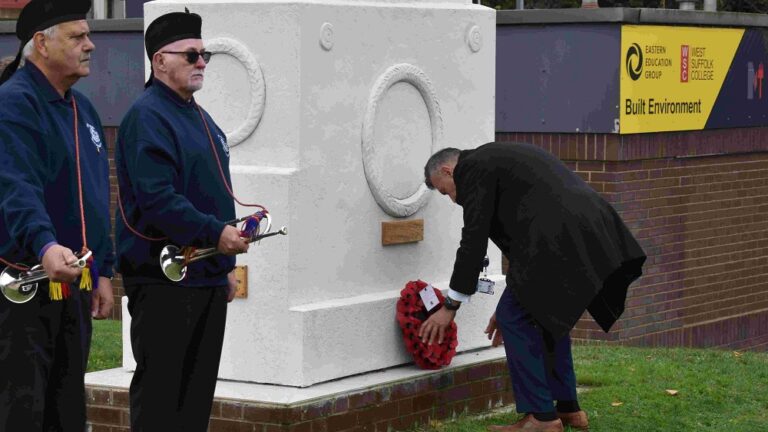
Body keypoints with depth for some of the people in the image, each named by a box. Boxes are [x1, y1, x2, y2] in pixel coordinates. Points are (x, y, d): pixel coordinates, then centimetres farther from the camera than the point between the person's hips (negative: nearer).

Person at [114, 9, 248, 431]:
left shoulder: (200, 118, 18)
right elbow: (156, 197, -23)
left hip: (207, 277, 9)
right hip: (163, 277, -9)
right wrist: (214, 232, -27)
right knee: (159, 386, -5)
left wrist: (226, 265, 21)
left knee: (199, 386, 12)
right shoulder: (147, 117, -12)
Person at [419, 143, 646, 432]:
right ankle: (567, 408, 25)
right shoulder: (498, 159, 31)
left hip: (560, 239, -9)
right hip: (593, 232, 9)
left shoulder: (472, 167, 4)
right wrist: (513, 299, 36)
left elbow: (473, 240, 0)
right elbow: (523, 237, 33)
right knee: (546, 315, 24)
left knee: (516, 318, 1)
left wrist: (450, 306, 7)